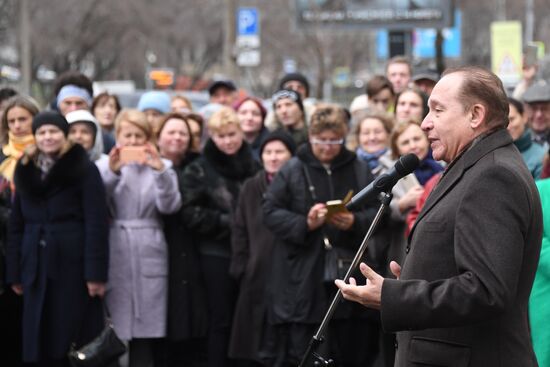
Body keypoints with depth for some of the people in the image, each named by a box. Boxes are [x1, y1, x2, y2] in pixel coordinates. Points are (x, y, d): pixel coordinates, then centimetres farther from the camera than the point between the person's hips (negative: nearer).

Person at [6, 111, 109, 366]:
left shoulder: (84, 170, -2)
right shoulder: (25, 171, 13)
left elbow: (96, 223, -8)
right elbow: (16, 225, 14)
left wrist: (96, 271, -15)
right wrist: (14, 272, 8)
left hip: (73, 265, -4)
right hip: (37, 268, 4)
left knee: (74, 342, -2)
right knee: (41, 344, 3)